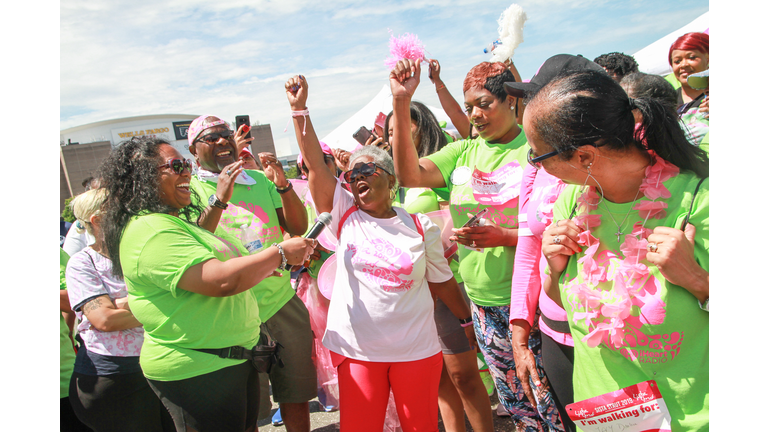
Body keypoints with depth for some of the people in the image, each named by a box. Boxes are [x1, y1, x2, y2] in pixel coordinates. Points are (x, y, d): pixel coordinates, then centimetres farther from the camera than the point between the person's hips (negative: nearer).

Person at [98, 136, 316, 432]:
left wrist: (259, 268, 12)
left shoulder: (180, 219, 13)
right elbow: (222, 281, -30)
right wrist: (281, 253, -18)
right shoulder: (150, 231, -21)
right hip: (197, 373, -10)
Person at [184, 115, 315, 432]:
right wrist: (218, 201, -27)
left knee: (296, 393, 15)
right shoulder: (190, 189, -2)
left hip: (283, 302, 4)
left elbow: (298, 227, 3)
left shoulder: (260, 180, 9)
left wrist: (283, 185, -13)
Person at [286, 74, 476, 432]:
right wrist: (299, 109, -13)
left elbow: (441, 281, 9)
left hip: (416, 348, 0)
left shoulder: (420, 226, 0)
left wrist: (467, 321, 14)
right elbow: (315, 164, -8)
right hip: (356, 348, 0)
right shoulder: (345, 215, 0)